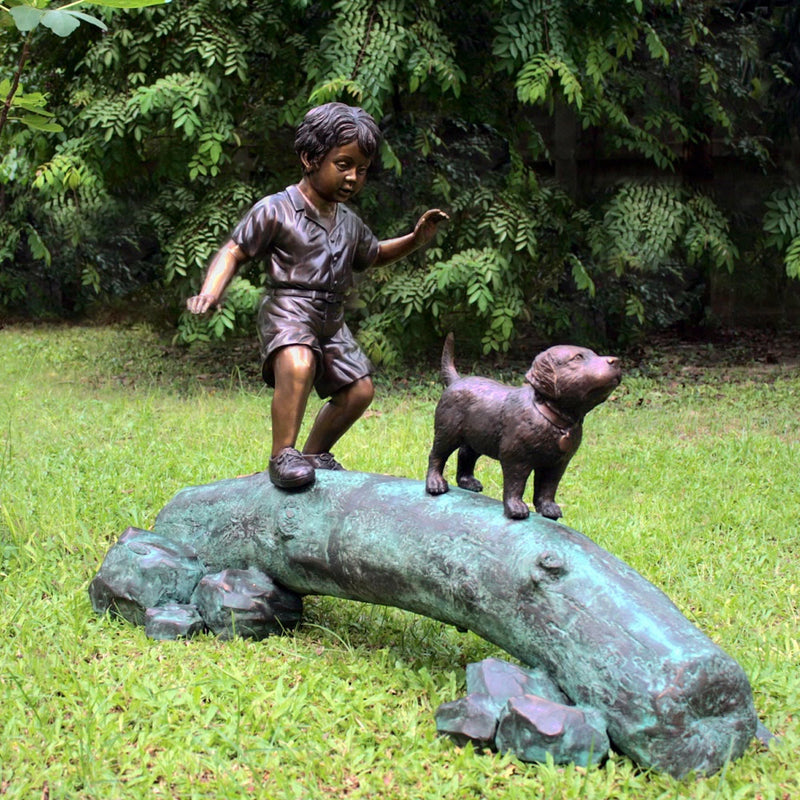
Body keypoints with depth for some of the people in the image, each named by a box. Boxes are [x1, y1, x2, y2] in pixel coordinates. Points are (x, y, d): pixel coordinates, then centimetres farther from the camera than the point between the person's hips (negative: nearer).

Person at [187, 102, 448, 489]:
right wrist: (210, 292, -26)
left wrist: (415, 239, 16)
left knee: (359, 389, 11)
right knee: (298, 365, -36)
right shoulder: (275, 211, -9)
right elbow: (234, 251, -9)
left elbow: (373, 255, 32)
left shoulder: (349, 223, 14)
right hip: (287, 309, -8)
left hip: (331, 319, 8)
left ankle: (315, 453, 31)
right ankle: (282, 456, -24)